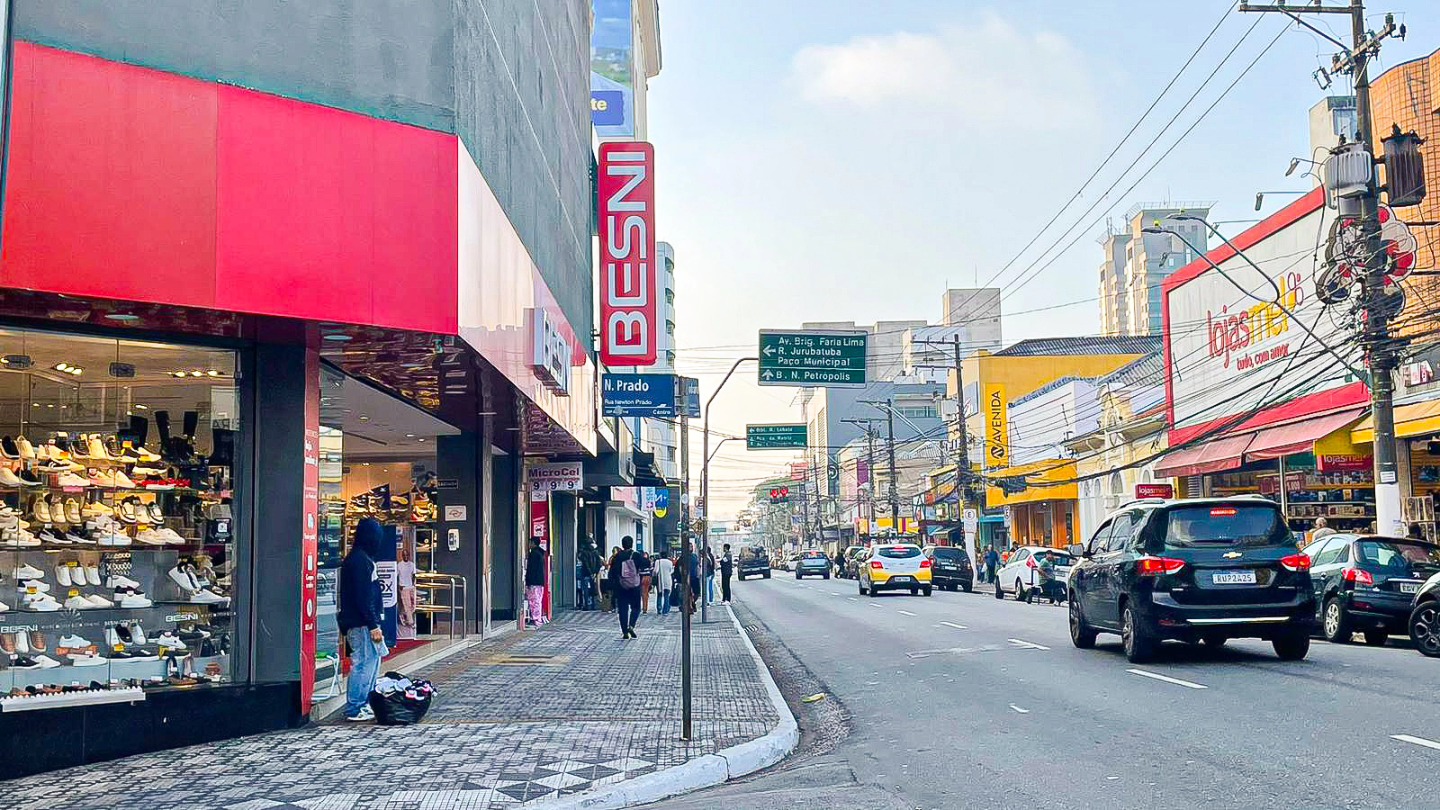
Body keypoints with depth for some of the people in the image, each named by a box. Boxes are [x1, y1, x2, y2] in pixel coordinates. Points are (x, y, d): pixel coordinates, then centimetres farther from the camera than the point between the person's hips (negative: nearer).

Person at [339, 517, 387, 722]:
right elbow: (363, 596, -20)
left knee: (372, 660, 14)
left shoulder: (359, 558, 17)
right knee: (365, 663, -7)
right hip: (361, 623, -11)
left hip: (362, 622, 11)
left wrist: (374, 623, 21)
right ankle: (355, 709, -3)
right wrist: (373, 625, -20)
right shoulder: (360, 560, -15)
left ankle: (366, 705, 20)